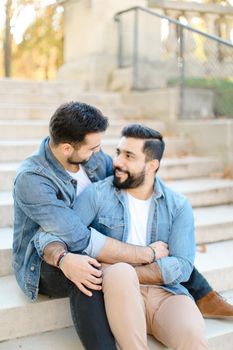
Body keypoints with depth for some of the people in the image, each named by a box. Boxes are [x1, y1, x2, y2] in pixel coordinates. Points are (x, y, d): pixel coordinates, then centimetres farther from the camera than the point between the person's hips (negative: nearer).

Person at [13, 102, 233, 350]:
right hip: (44, 265, -7)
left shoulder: (93, 157, -8)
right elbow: (81, 239, -34)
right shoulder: (31, 180, -29)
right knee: (89, 273, -40)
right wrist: (146, 254, -31)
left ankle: (202, 296, 1)